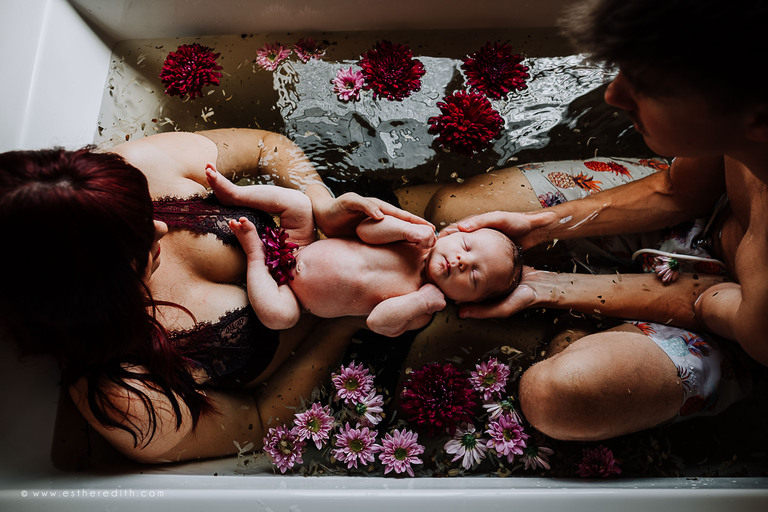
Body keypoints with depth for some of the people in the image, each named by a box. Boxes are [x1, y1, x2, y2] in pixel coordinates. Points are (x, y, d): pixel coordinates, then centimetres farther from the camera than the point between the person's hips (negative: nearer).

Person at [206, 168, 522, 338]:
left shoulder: (418, 312, -15)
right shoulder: (416, 242, -7)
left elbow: (378, 321, -27)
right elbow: (365, 229, -9)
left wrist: (423, 300, -33)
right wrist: (407, 228, -23)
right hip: (302, 250, 3)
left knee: (280, 315, -31)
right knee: (298, 203, -16)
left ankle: (255, 254, -10)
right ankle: (234, 193, 1)